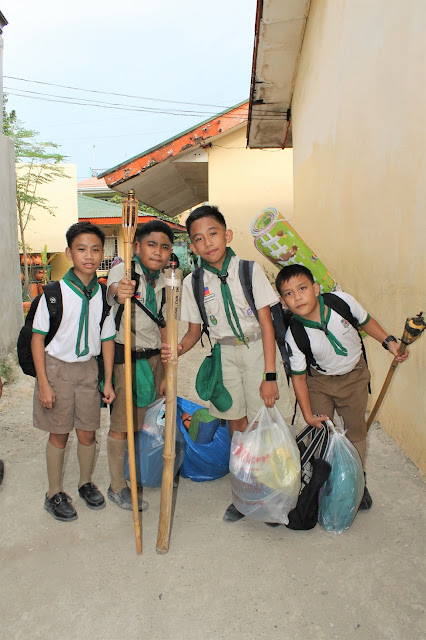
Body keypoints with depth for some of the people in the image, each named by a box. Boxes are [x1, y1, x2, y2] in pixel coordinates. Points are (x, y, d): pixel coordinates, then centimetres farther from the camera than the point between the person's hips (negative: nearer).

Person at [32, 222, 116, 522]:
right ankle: (55, 493, 28)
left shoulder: (103, 295, -2)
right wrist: (44, 383, -12)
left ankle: (86, 483, 36)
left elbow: (107, 339, 5)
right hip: (56, 367, -3)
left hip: (88, 368, 3)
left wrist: (108, 381, 5)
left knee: (88, 432, 11)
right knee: (59, 433, 8)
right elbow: (38, 338, -9)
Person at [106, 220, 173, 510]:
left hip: (153, 357, 6)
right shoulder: (124, 269, -12)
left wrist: (166, 372, 10)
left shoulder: (164, 282, 6)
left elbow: (162, 328, 11)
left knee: (148, 420, 13)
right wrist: (119, 291, -62)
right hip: (124, 357, -5)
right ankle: (118, 486, 18)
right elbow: (114, 288, -36)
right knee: (122, 424, 2)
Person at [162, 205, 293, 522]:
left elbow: (266, 323, -10)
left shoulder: (249, 270, -10)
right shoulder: (193, 282, -2)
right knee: (237, 425, 11)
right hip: (225, 355, 3)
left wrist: (270, 375, -14)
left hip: (258, 349, -2)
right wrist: (178, 349, -17)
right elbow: (195, 330, 6)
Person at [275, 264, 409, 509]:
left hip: (354, 376, 2)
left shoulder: (342, 301, -24)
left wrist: (389, 341, -11)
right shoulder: (294, 335, -27)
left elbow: (366, 321, -2)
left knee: (356, 431, 10)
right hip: (319, 382, -1)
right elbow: (298, 376, -16)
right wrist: (308, 414, -16)